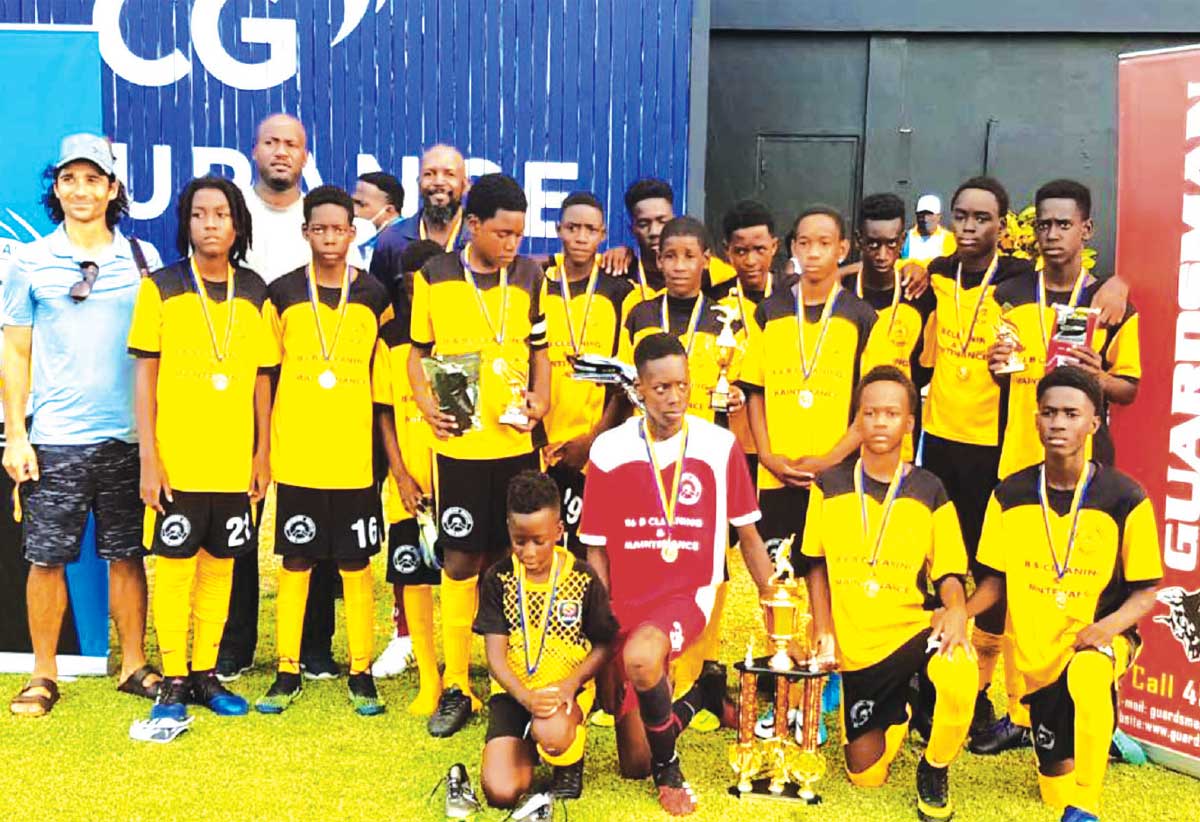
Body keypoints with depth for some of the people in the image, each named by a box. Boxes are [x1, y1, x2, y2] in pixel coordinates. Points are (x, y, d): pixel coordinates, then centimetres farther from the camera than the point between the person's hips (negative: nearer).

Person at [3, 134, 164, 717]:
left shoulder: (142, 258, 6)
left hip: (129, 436, 1)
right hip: (55, 438, -1)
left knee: (128, 554, 8)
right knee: (47, 558, 3)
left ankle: (134, 665, 20)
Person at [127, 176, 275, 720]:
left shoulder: (254, 293, 6)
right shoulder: (161, 287, -2)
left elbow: (261, 378, 9)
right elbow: (145, 376, -2)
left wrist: (263, 453, 6)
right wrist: (148, 459, -8)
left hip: (235, 463, 3)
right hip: (176, 462, -3)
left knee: (219, 567, 10)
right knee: (175, 567, 3)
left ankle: (205, 674, 22)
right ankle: (172, 681, 15)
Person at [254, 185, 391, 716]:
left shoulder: (374, 296, 4)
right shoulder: (282, 294, 3)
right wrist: (263, 448, 5)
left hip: (355, 456, 0)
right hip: (296, 455, 0)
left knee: (356, 566, 6)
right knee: (295, 563, 6)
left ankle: (361, 674, 16)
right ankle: (287, 673, 17)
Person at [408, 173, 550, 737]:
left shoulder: (530, 278, 7)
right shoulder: (434, 278, 1)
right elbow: (418, 352, 8)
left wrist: (539, 400, -4)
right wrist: (427, 403, -9)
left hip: (517, 442, 2)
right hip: (459, 443, -1)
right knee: (460, 563, 3)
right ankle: (456, 687, 14)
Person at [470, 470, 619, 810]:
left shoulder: (583, 578, -6)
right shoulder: (498, 579, -4)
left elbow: (604, 645, -1)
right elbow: (495, 656, -6)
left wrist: (570, 684, -19)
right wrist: (525, 696, -24)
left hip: (567, 688, -2)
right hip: (513, 691, 2)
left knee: (551, 733, -38)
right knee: (501, 792, -16)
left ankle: (569, 761, 1)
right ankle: (527, 746, 19)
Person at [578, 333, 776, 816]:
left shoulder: (720, 446, -7)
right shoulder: (608, 450, -5)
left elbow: (748, 537, 4)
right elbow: (596, 550, 1)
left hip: (689, 594, -2)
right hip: (625, 600, 2)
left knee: (642, 657, -38)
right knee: (634, 766, 6)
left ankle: (668, 769, -10)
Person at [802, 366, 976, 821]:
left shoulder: (929, 491, -2)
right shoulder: (829, 485, 0)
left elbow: (949, 573, -2)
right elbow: (817, 566, 6)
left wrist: (956, 611, -23)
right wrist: (823, 632, -3)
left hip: (912, 627, -1)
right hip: (856, 644, 2)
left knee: (960, 677, -37)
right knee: (865, 775, 5)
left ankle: (934, 771, -5)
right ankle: (895, 714, 41)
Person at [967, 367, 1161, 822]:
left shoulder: (1125, 498, -12)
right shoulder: (1010, 495, -5)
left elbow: (1144, 591, -7)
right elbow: (996, 580, 3)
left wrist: (1109, 626, -26)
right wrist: (959, 612, -16)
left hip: (1103, 638, -3)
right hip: (1039, 652, 3)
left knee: (1087, 675, -41)